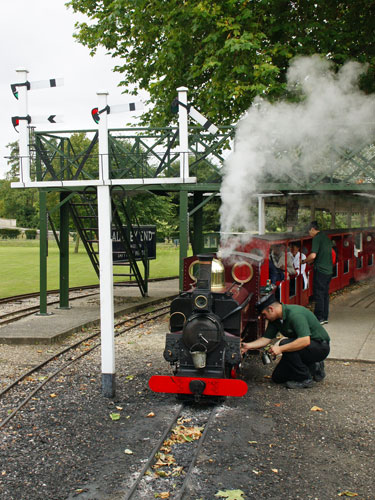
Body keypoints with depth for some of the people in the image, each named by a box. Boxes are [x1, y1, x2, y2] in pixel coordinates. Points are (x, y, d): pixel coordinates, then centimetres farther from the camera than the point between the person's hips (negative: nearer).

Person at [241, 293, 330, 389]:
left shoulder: (295, 314, -29)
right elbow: (266, 339, 6)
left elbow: (305, 341, -38)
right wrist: (248, 346, -7)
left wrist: (280, 349, -35)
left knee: (284, 344, -31)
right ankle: (313, 368, 15)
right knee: (277, 377, 5)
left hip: (320, 346, -9)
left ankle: (305, 379, -15)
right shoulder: (275, 319, -1)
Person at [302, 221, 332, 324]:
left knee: (318, 294, -2)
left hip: (320, 270, -8)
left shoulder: (317, 238, -11)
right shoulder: (326, 237, 15)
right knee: (325, 293, 13)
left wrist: (304, 261, -1)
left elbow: (313, 255, -20)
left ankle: (319, 318, 0)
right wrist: (310, 261, 22)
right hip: (329, 270, 8)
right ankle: (325, 317, 17)